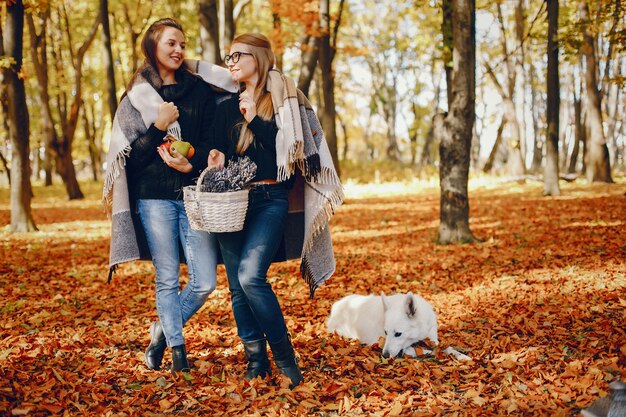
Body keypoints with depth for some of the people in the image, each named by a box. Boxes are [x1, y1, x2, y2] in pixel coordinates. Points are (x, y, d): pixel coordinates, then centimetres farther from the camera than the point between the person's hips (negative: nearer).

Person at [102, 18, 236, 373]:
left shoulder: (201, 91, 10)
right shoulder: (137, 97, 7)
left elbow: (212, 143, 7)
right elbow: (130, 157, 2)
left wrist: (191, 164, -12)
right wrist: (158, 127, -13)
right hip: (156, 198, -1)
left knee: (205, 282, -3)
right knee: (168, 280, 1)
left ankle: (164, 330, 22)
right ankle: (177, 348, 19)